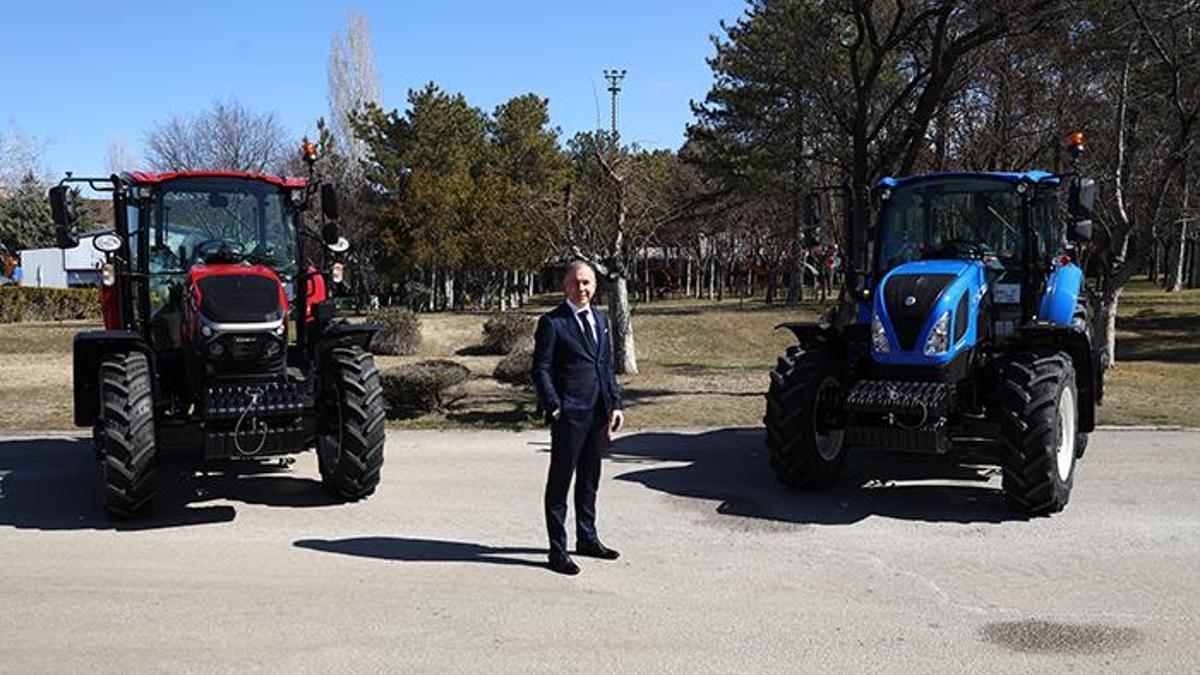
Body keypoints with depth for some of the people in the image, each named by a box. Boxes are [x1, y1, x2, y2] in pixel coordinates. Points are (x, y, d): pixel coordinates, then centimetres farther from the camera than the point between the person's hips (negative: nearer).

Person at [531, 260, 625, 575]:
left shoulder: (601, 319, 14)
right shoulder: (552, 323, -7)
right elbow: (540, 369, -8)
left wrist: (615, 404, 10)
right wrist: (554, 408, -14)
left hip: (598, 413, 7)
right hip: (569, 414, -7)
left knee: (589, 478, 17)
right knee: (560, 481, 1)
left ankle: (586, 538, 31)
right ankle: (557, 550, 8)